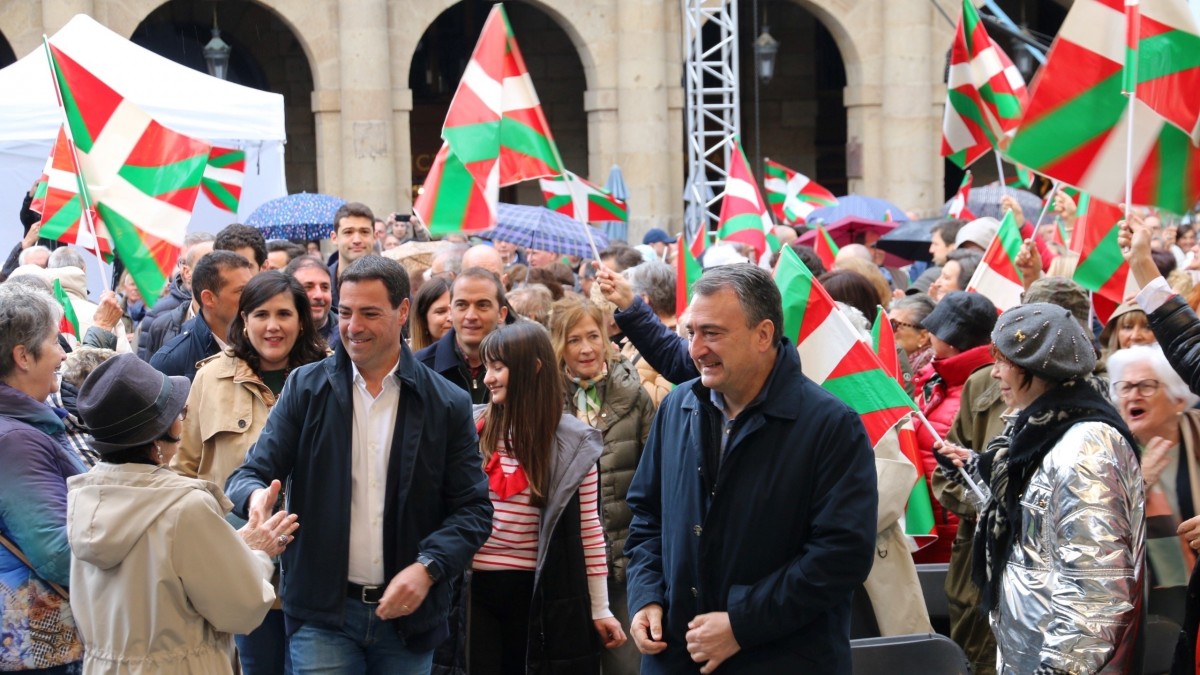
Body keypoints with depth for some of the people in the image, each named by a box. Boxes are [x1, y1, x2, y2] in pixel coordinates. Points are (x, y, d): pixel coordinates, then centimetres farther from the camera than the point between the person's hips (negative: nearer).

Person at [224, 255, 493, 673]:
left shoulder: (447, 404, 1)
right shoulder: (306, 388, 2)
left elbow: (473, 508, 1)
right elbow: (252, 472, 0)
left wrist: (428, 567, -15)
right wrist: (256, 494, -24)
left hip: (408, 611, 1)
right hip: (322, 611, 0)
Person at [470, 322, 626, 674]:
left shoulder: (573, 442, -4)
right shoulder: (474, 429, 0)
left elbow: (588, 529, -1)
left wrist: (599, 609, 0)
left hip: (540, 592, -1)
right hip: (475, 586, 1)